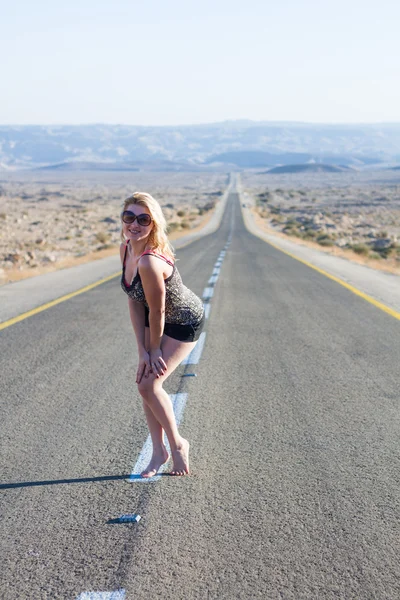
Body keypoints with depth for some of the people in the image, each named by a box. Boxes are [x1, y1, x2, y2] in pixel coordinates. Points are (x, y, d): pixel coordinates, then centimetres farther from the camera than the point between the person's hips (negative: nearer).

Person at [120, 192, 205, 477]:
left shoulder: (150, 261, -37)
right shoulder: (126, 248, -11)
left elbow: (157, 311, -26)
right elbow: (134, 302, -8)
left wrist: (154, 349, -10)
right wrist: (142, 350, -10)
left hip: (185, 322, -8)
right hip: (156, 319, 8)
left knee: (149, 384, -9)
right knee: (146, 379, 7)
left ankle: (178, 443, 16)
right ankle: (159, 451, 22)